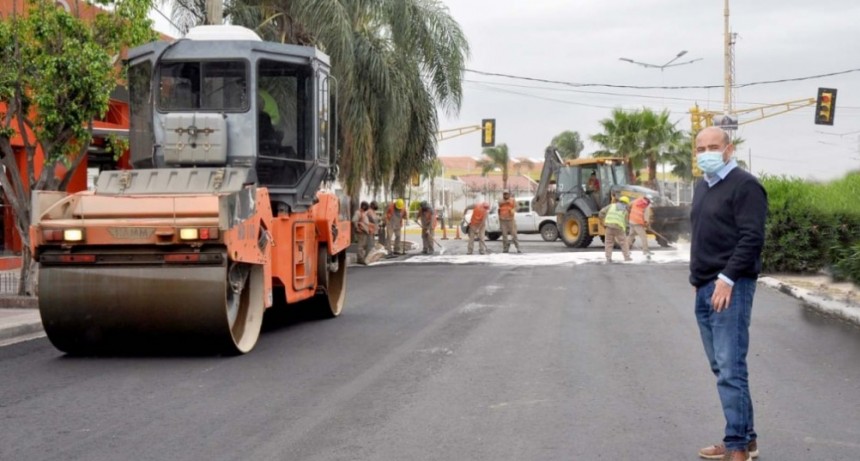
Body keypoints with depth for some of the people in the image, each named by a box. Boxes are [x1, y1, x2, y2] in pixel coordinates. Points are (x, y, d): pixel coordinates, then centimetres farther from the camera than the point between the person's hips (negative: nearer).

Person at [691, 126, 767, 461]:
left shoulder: (744, 185, -9)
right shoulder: (702, 187, 18)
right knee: (722, 368, 11)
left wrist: (727, 279, -21)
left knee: (730, 369, -10)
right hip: (704, 288, 9)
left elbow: (752, 239, -16)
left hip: (729, 288, -9)